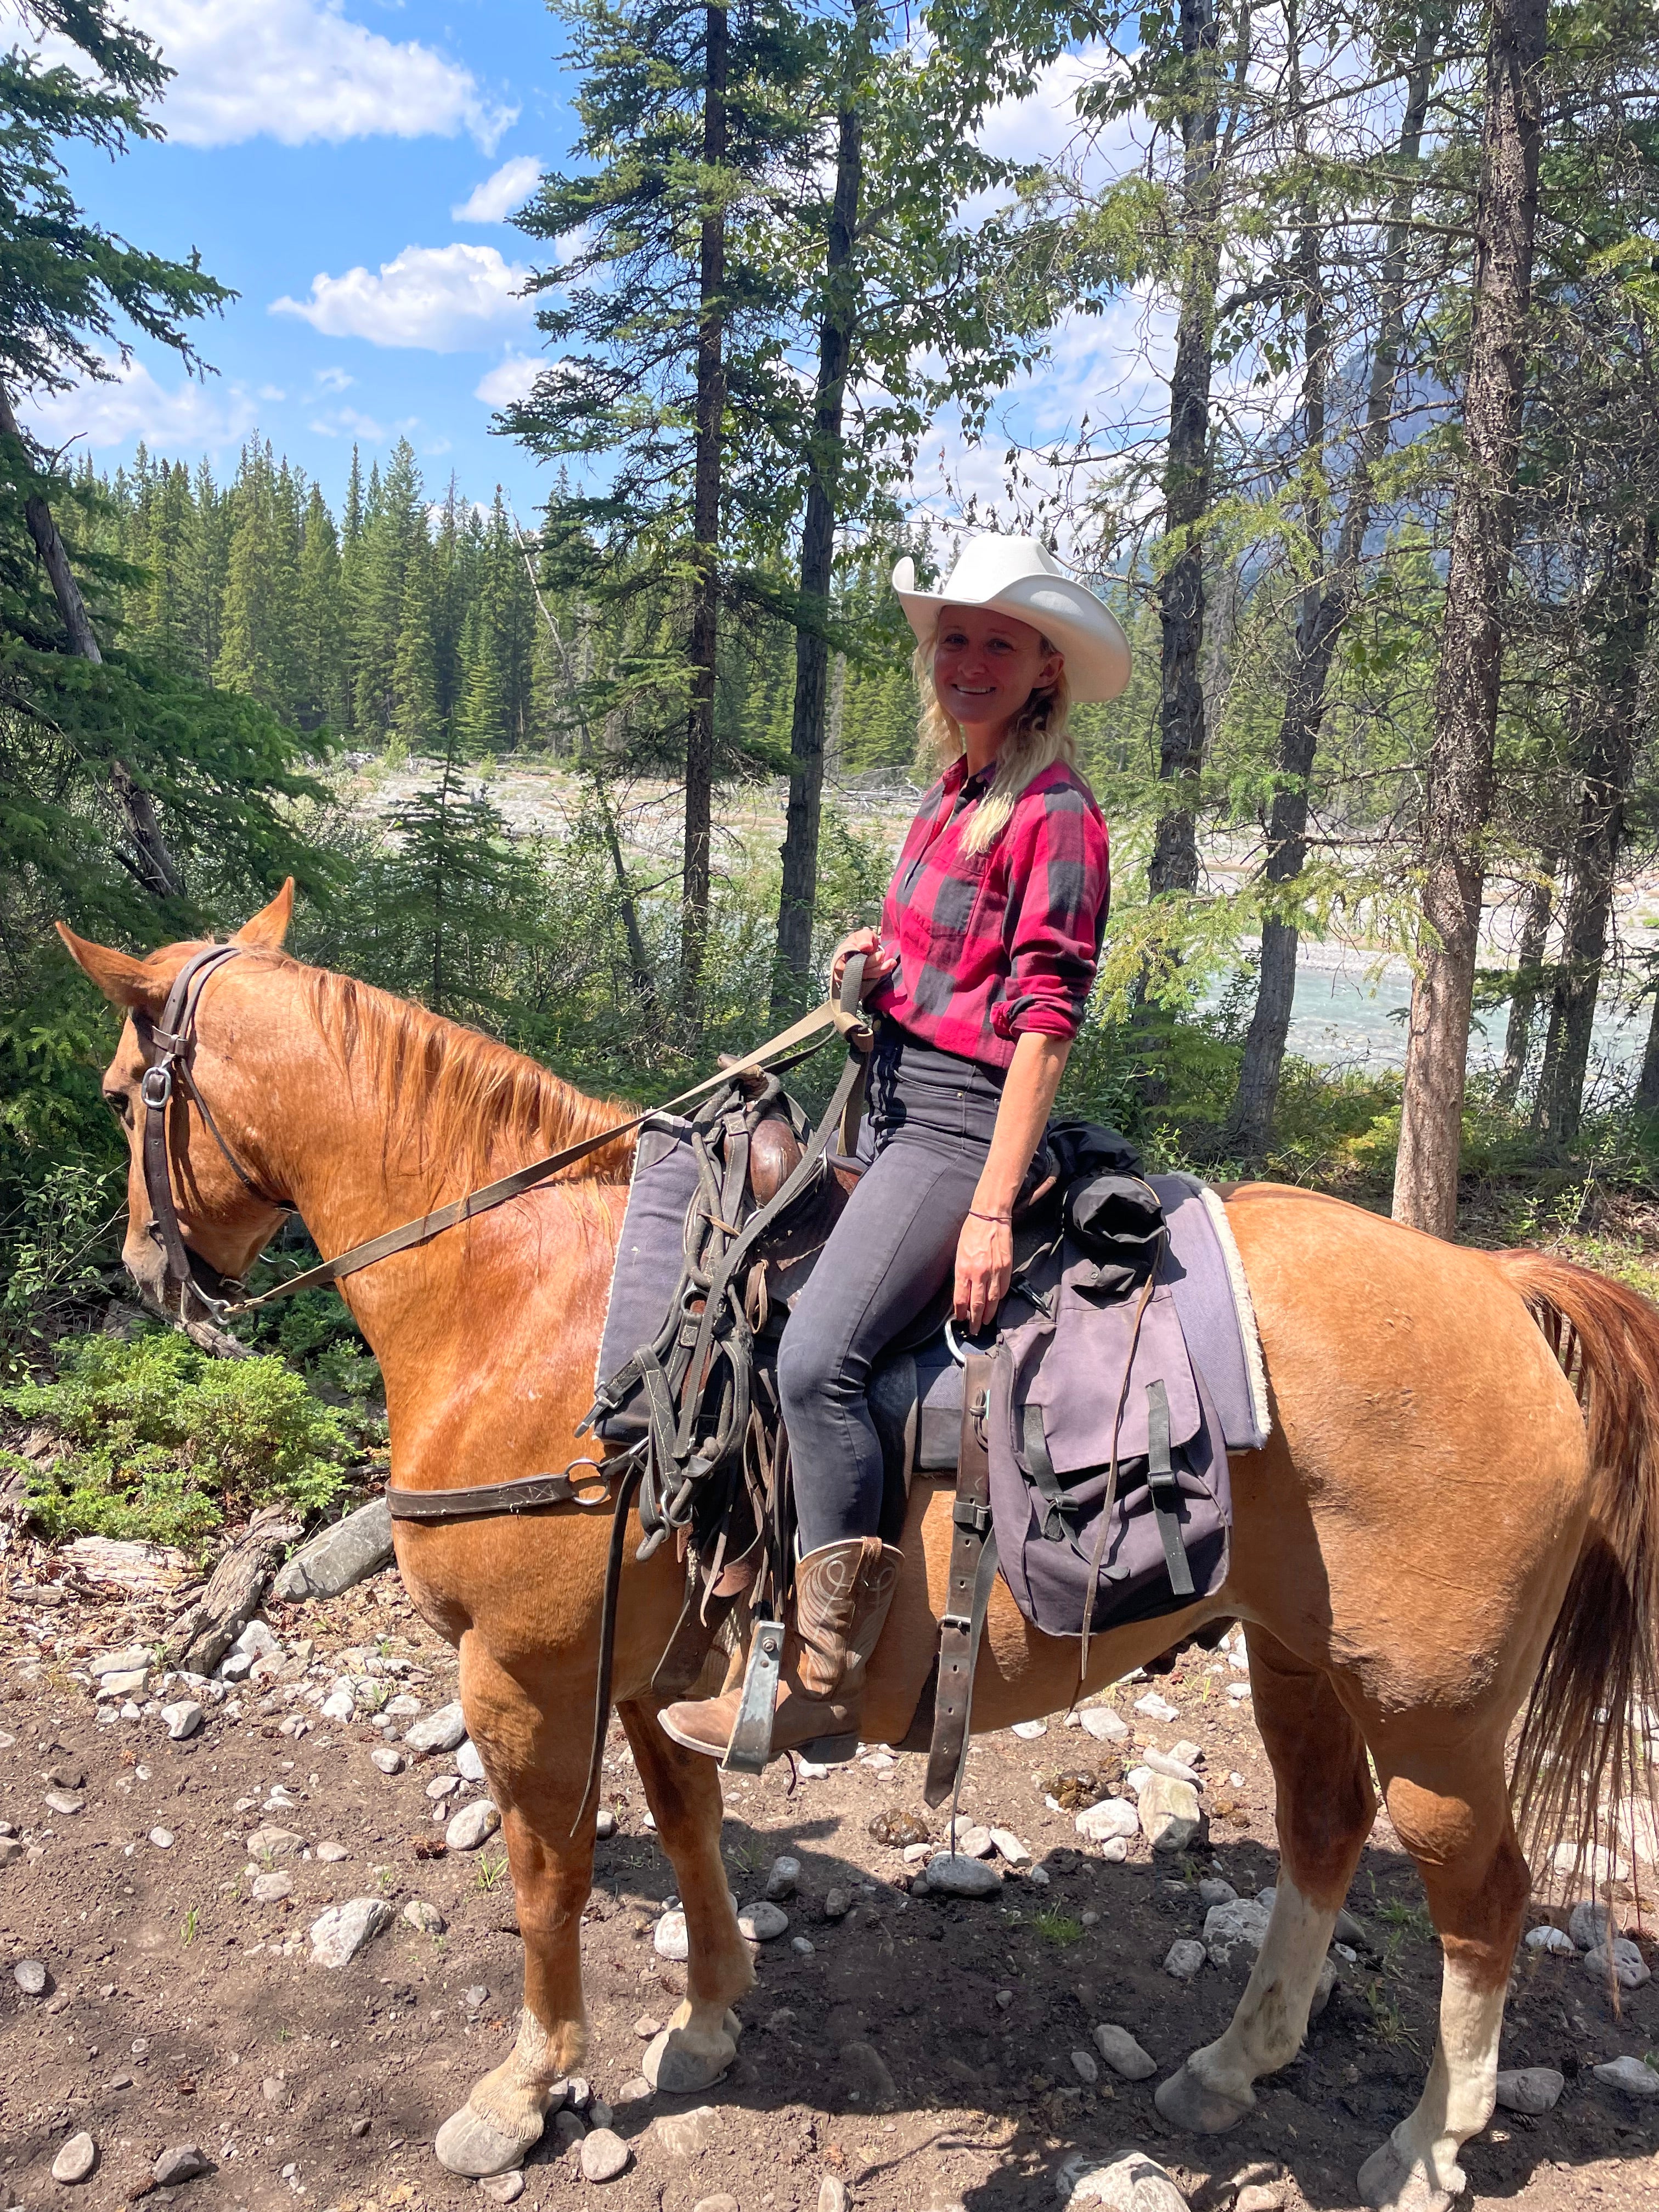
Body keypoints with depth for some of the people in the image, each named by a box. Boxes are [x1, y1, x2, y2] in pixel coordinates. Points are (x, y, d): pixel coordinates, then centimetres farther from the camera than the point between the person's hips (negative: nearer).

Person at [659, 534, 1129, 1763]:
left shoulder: (1055, 815, -13)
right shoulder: (953, 792, 13)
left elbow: (1045, 1018, -18)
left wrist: (992, 1211, -22)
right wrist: (878, 954, 4)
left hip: (963, 1122, -10)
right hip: (896, 1105, 10)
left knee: (818, 1356, -26)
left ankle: (821, 1686, -15)